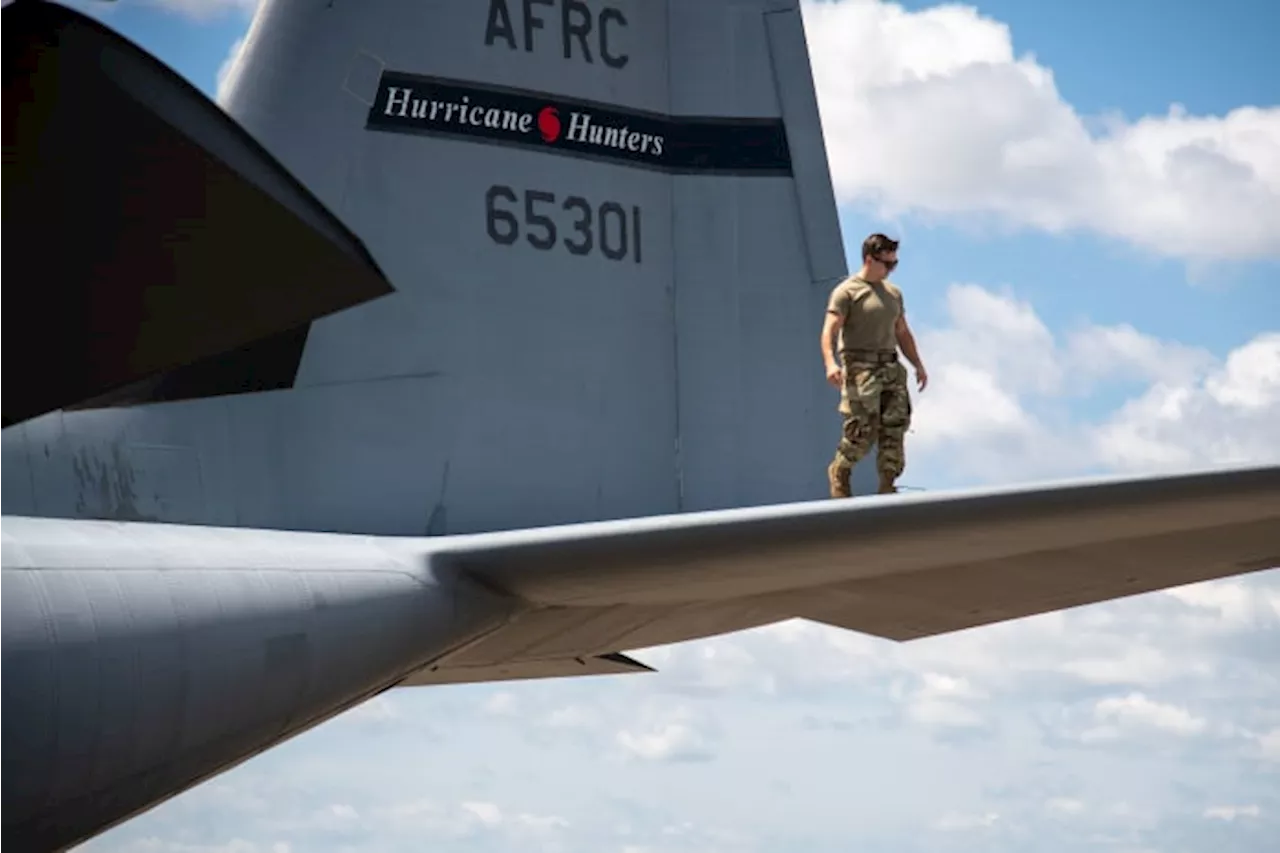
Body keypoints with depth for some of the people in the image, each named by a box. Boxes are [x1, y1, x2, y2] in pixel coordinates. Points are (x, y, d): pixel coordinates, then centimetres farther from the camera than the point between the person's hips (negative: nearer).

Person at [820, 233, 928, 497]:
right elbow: (829, 330, -12)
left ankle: (887, 486, 1)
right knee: (863, 430, -12)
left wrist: (918, 365, 18)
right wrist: (830, 363, -28)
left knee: (895, 426, -4)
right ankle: (839, 471, 13)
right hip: (860, 368, -6)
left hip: (890, 367, 6)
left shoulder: (893, 293, 20)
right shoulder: (847, 291, -2)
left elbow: (902, 333, 27)